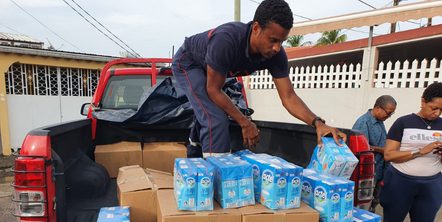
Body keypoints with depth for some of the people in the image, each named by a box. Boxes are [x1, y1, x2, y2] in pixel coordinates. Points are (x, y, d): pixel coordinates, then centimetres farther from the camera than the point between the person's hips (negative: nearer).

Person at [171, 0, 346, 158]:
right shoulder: (227, 40, -43)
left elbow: (288, 96, -24)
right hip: (188, 63, -6)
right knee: (216, 120, -25)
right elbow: (213, 90, -33)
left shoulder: (276, 55, -26)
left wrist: (318, 123, -40)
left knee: (205, 119, 21)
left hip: (208, 69, 7)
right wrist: (245, 123, -29)